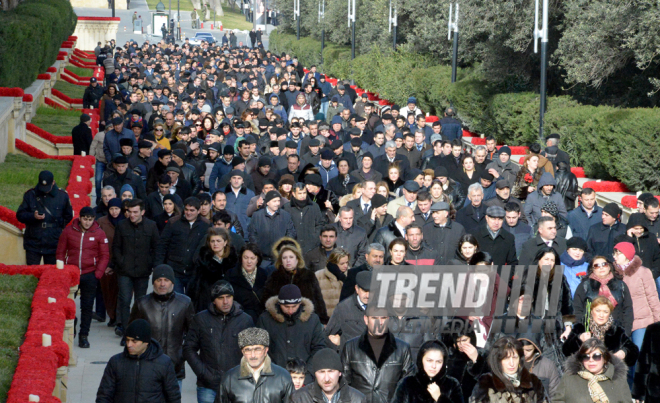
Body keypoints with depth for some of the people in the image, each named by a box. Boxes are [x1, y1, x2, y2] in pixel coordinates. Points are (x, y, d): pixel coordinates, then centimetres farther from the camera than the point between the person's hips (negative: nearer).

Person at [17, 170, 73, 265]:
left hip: (53, 245, 0)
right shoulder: (30, 195, 1)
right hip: (33, 244, 0)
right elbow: (20, 215, 1)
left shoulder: (62, 196, 2)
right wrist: (33, 216, -16)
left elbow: (68, 216, 14)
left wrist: (60, 228, 4)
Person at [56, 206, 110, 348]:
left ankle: (83, 335, 11)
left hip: (90, 275, -1)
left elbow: (105, 256, 3)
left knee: (87, 306, 3)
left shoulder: (99, 234, 0)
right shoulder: (68, 231, 2)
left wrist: (98, 274, -6)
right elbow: (60, 252, 7)